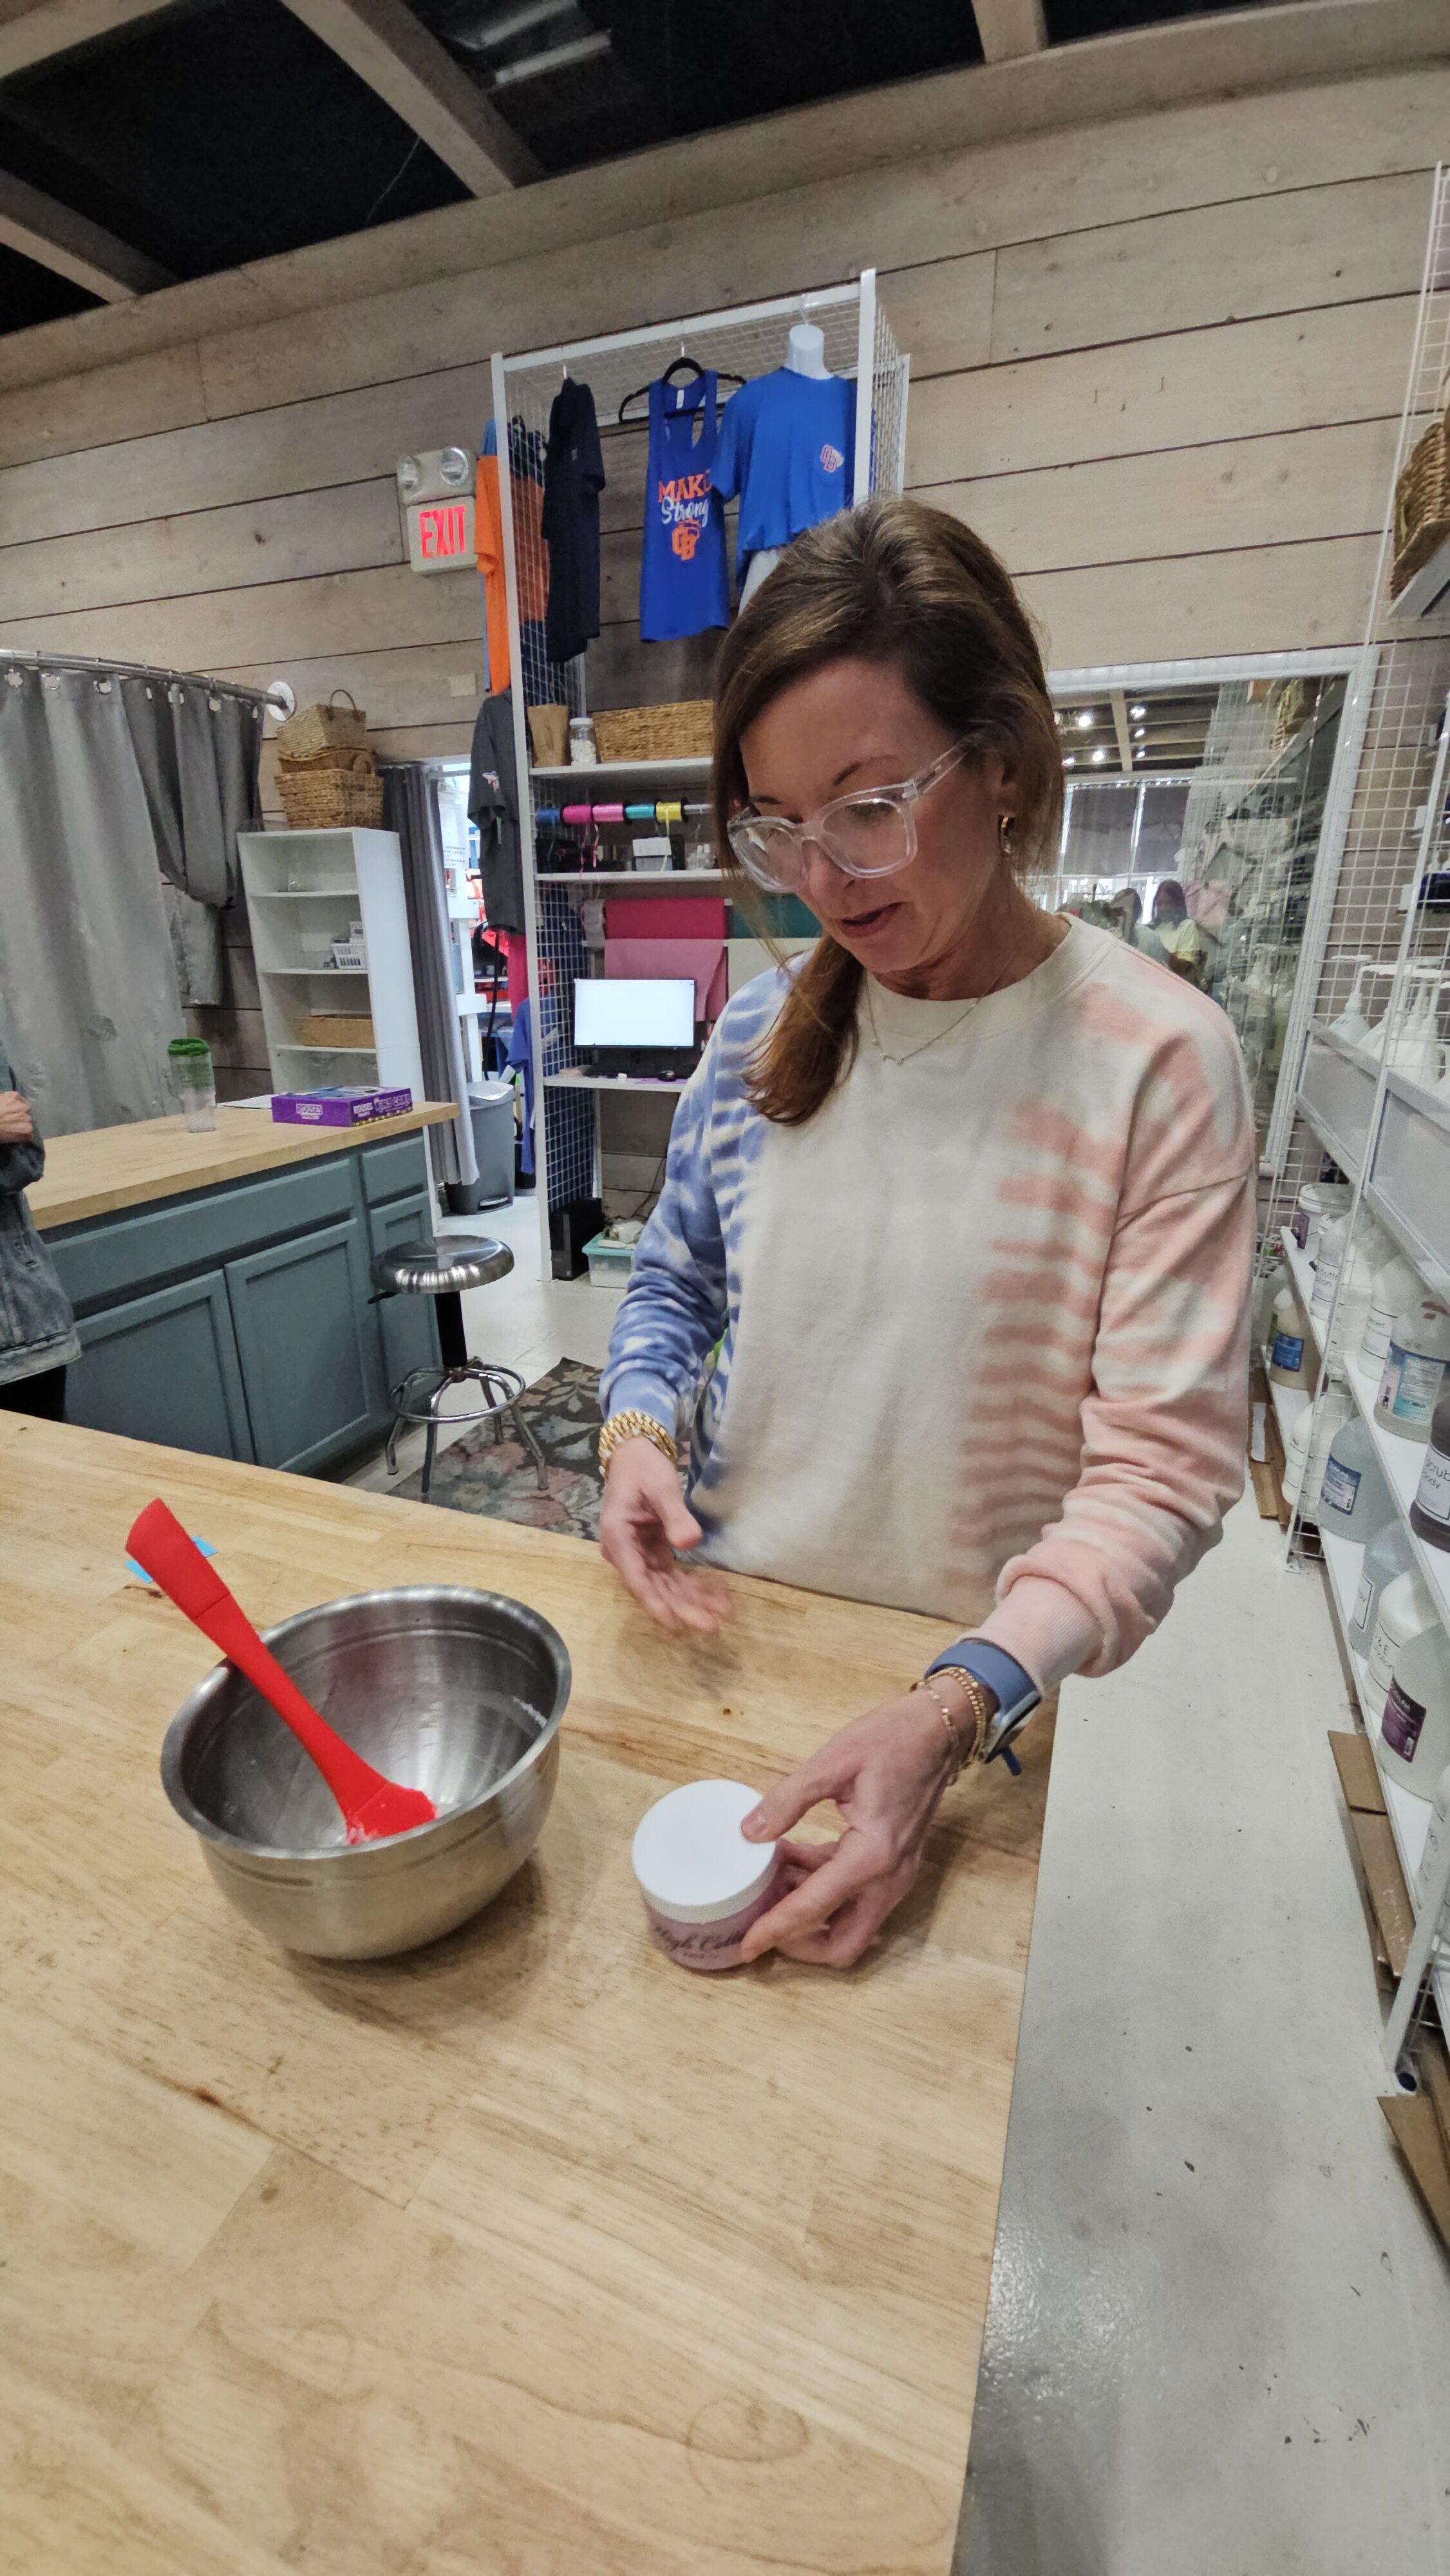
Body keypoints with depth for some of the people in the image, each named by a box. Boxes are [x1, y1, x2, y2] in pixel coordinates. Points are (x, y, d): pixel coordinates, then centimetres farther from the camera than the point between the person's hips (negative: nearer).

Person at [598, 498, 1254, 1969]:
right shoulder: (763, 1031, -6)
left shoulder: (1154, 1058, -19)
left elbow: (1161, 1464, -20)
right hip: (726, 1629, 4)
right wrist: (638, 1431, -15)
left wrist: (956, 1709, -32)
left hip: (972, 1679, -2)